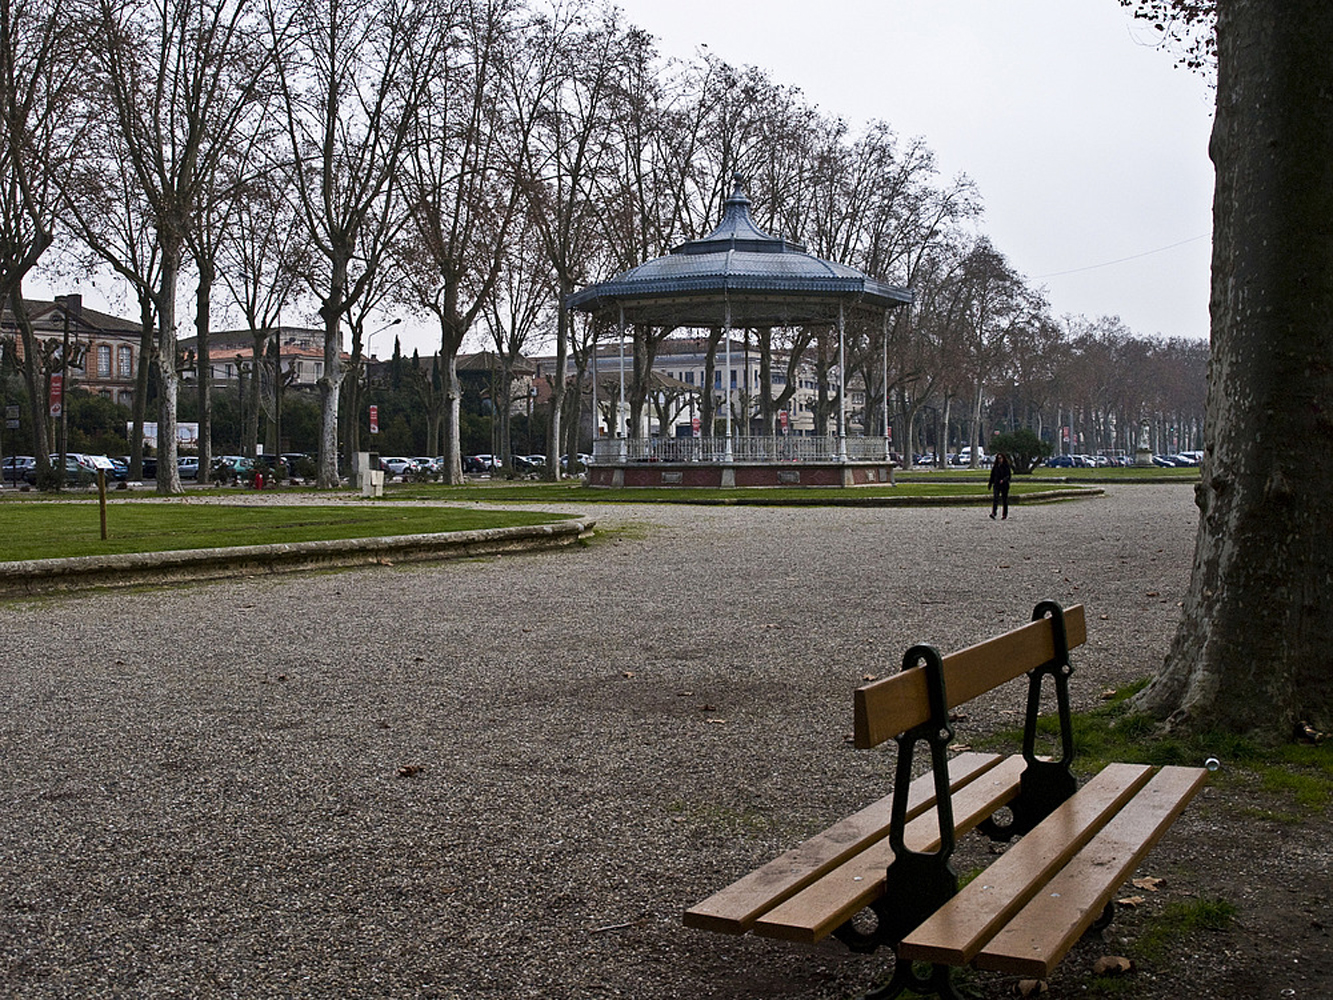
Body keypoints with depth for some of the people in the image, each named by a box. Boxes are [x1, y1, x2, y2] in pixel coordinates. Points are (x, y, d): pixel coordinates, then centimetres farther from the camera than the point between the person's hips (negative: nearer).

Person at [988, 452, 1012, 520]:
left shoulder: (1006, 466, -3)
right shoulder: (995, 466, 9)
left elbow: (1009, 475, -10)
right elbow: (992, 475, 15)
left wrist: (1004, 480, -28)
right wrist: (990, 484, 14)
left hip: (1004, 485, -3)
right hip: (996, 485, 3)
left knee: (1004, 500, 5)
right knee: (995, 498, -15)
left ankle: (1005, 515, 14)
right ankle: (993, 513, -28)